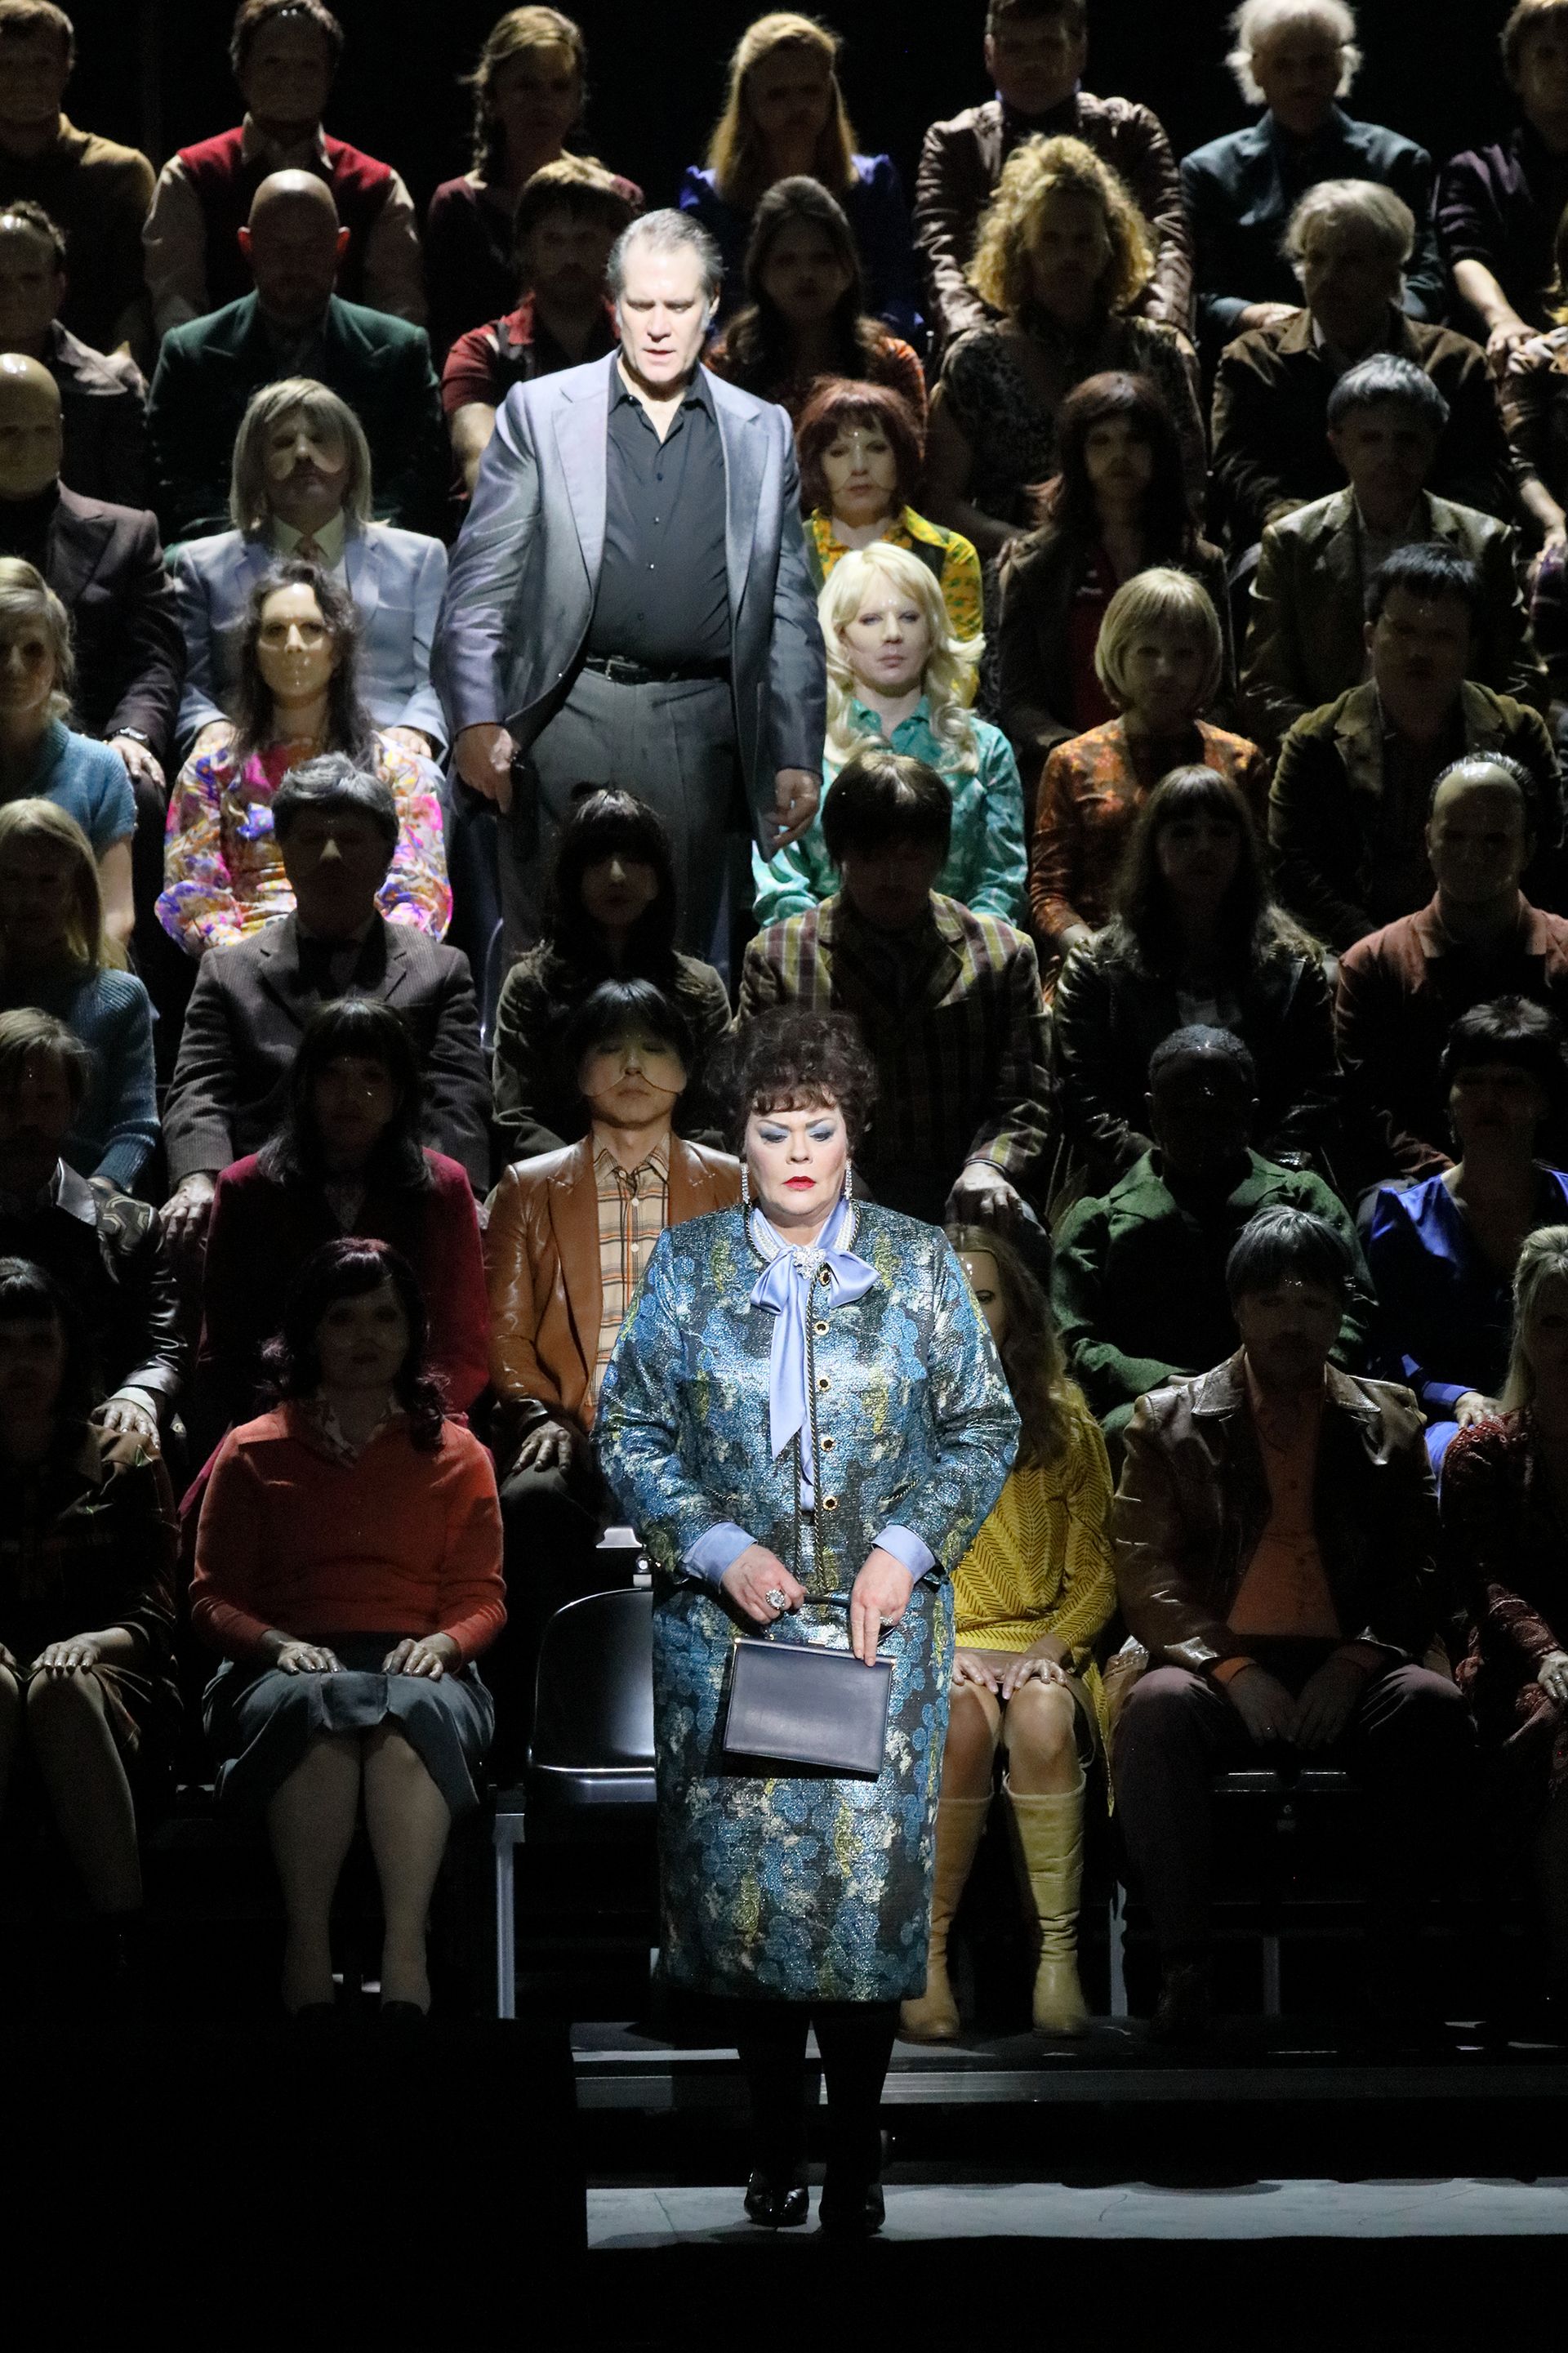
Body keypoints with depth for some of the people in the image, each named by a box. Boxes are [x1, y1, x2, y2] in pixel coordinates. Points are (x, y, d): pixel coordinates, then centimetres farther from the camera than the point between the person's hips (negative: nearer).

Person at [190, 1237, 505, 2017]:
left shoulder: (455, 1455, 21)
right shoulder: (253, 1454, 18)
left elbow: (482, 1598, 15)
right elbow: (212, 1601, 12)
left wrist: (441, 1643, -9)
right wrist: (280, 1644, -9)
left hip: (420, 1669, 0)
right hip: (285, 1670, 0)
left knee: (411, 1710, -39)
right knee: (322, 1702, -40)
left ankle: (405, 1953, -49)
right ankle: (307, 1953, -44)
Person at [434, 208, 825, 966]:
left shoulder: (762, 434, 11)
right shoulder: (540, 412, 4)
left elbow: (788, 607, 12)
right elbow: (480, 582, 1)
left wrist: (798, 757, 6)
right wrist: (475, 720, -11)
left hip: (697, 730, 1)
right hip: (568, 714, -1)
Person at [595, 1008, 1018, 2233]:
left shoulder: (920, 1264, 4)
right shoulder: (688, 1264, 5)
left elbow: (985, 1428, 6)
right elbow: (628, 1428, 5)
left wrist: (909, 1547, -9)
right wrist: (717, 1547, -8)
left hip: (881, 1622, -1)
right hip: (727, 1625, 1)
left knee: (869, 1873, -6)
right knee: (742, 1871, 1)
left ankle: (856, 2151, 4)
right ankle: (776, 2136, 15)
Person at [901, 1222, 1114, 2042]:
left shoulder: (1063, 1420, 11)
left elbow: (1095, 1573, 10)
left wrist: (1053, 1647, -10)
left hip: (1040, 1644, 1)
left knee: (1042, 1720, -35)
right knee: (965, 1724, -36)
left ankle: (1058, 1954, -32)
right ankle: (927, 1952, -28)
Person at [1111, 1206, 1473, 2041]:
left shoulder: (1388, 1423, 18)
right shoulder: (1171, 1420, 13)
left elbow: (1416, 1574, 10)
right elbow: (1145, 1575, 2)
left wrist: (1355, 1662, -10)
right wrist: (1232, 1668, -14)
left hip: (1344, 1676, 1)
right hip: (1219, 1668, -1)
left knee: (1434, 1705, -32)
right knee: (1157, 1707, -36)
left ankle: (1386, 1960, -25)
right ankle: (1186, 1964, -30)